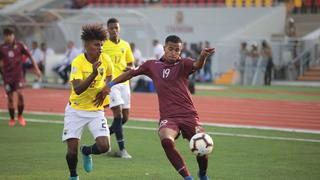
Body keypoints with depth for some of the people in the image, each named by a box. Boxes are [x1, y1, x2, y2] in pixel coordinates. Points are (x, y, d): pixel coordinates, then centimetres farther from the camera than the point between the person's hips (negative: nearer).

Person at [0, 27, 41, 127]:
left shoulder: (20, 45, -2)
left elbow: (30, 57, 5)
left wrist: (36, 69, 2)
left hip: (18, 74, -1)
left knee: (20, 94, -17)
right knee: (10, 98, 3)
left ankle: (20, 115, 4)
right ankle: (12, 119, 20)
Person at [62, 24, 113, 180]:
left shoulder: (106, 59, -6)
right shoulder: (78, 62, -18)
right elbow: (78, 89, -30)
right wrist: (93, 74, -41)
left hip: (96, 110, 3)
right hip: (76, 110, -3)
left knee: (104, 146, -13)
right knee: (72, 150, -7)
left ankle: (86, 151, 22)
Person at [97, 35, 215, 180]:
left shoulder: (183, 64, 1)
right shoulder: (152, 65, 8)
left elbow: (197, 65, -21)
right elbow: (131, 73, 21)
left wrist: (203, 57, -45)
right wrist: (110, 84, 19)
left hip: (188, 114, 0)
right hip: (168, 116, 1)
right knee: (166, 140, -30)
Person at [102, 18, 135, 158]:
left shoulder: (125, 45, 11)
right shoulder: (103, 45, -1)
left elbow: (131, 63, 19)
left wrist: (129, 68, -4)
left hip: (124, 82, 5)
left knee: (125, 117, 5)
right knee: (118, 113, -16)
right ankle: (121, 149, -15)